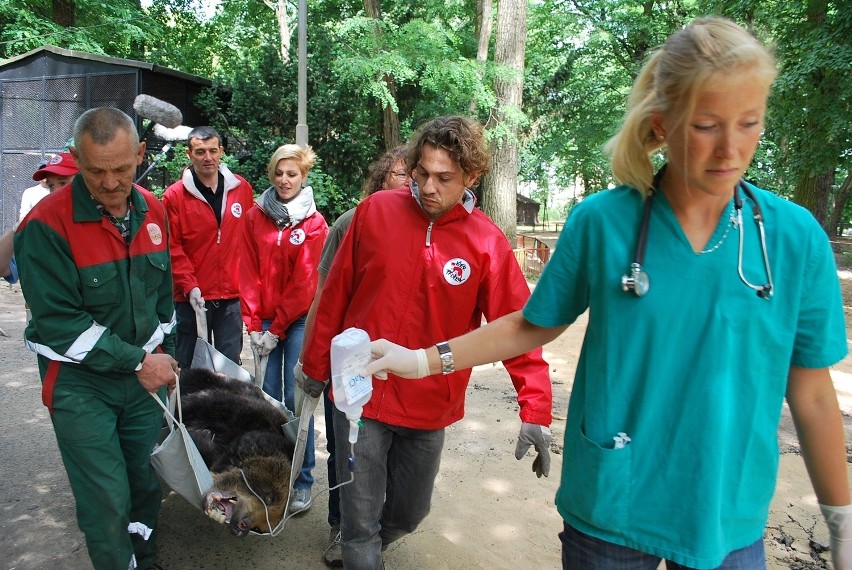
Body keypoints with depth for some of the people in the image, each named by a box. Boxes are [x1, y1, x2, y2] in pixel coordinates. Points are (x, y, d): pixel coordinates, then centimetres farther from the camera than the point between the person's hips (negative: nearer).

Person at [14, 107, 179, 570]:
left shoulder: (152, 210, 1)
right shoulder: (46, 224, -18)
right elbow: (59, 323, -19)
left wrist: (165, 355, 16)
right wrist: (137, 361, -16)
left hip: (144, 373, 5)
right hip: (80, 383, -5)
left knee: (147, 481, 17)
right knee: (107, 503, 0)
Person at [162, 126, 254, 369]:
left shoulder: (242, 189, 5)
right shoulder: (174, 196, -2)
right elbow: (172, 248, -4)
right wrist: (189, 286, -14)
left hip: (232, 296, 2)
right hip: (192, 297, -2)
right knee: (191, 366, 9)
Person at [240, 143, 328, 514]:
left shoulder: (314, 223, -5)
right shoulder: (255, 217, 4)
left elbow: (303, 283, -7)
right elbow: (249, 273, 4)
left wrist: (276, 330, -7)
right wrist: (253, 326, -1)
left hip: (299, 319, -3)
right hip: (265, 320, 3)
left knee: (296, 399, -2)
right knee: (269, 396, 6)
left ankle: (303, 480, 11)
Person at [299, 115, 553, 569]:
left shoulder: (488, 243, -9)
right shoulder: (374, 211, -7)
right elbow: (335, 296, 0)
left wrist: (535, 409, -14)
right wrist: (315, 364, 7)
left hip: (429, 408, 2)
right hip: (360, 394, -1)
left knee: (409, 513, 22)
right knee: (361, 519, 7)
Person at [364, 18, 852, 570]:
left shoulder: (797, 237, -9)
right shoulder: (601, 221, -13)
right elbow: (532, 325, -1)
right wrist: (422, 359, -6)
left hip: (730, 521, 1)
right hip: (607, 510, 0)